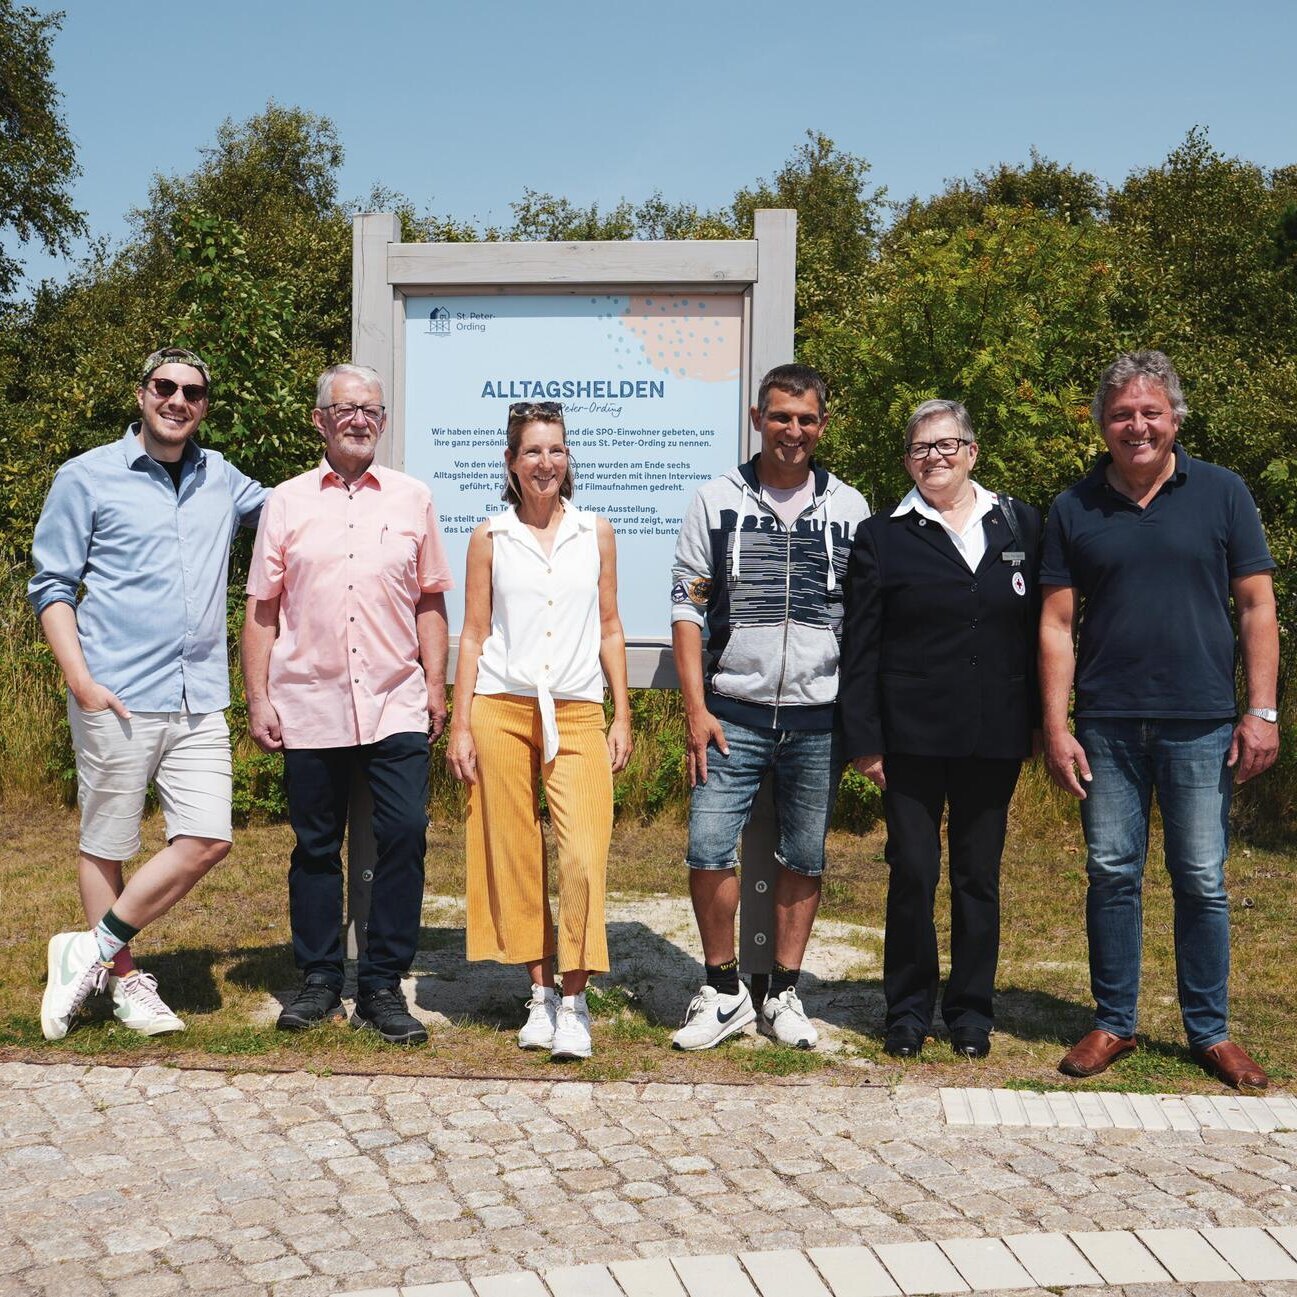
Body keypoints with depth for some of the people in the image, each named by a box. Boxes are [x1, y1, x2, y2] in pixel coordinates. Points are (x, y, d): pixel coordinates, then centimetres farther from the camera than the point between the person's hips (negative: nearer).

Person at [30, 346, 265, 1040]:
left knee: (206, 840, -3)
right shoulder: (87, 476, 1)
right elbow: (50, 585, 0)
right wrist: (78, 678, -11)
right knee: (106, 845, 5)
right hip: (117, 698, -4)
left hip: (200, 701, 4)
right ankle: (124, 979, 21)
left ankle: (93, 950, 11)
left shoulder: (222, 479, 14)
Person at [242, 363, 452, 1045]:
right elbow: (262, 608, 7)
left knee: (404, 833, -8)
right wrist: (257, 698, 1)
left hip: (395, 704, 0)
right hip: (309, 706, 0)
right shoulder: (286, 503, 8)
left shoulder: (412, 499, 10)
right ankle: (318, 981, 20)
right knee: (315, 846, 7)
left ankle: (382, 987, 3)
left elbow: (429, 601, 12)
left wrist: (435, 683, 5)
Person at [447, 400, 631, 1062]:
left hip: (577, 715, 0)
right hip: (500, 710, 0)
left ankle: (573, 1002, -2)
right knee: (515, 857, 3)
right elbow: (473, 635, 6)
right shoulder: (490, 537, 6)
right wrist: (460, 726, 1)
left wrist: (622, 717, 6)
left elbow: (609, 629, 11)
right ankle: (540, 993, 16)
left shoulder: (596, 533, 9)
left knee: (583, 856, -12)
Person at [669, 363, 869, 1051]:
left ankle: (782, 994, 21)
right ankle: (724, 992, 11)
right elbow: (688, 608, 2)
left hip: (820, 718, 1)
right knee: (709, 851, -7)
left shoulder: (850, 508, 8)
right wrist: (696, 709, -6)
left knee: (804, 860, 8)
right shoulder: (716, 502, 4)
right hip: (734, 714, -1)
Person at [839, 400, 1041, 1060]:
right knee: (912, 874, 1)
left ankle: (972, 1010, 22)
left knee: (979, 876, 9)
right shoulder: (883, 536, 2)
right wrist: (863, 739, -5)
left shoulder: (1019, 524, 7)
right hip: (912, 735, -1)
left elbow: (1042, 626, 8)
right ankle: (908, 1011, 16)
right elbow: (860, 647, 0)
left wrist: (1039, 721, 3)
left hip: (994, 738, 2)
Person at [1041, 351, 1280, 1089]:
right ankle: (1114, 1023, 20)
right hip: (1106, 727, 1)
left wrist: (1263, 712, -4)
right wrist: (1056, 728, -1)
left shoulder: (1222, 495, 4)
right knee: (1112, 875, 7)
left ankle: (1212, 1032, 18)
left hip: (1201, 724, -1)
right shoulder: (1075, 509, 6)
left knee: (1203, 883, 4)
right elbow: (1057, 623, 5)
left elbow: (1257, 607, 3)